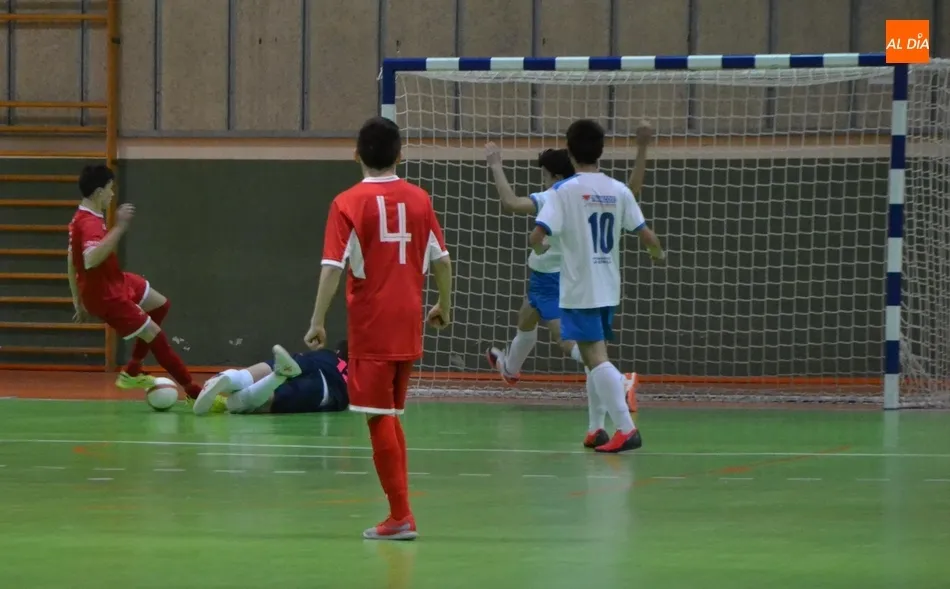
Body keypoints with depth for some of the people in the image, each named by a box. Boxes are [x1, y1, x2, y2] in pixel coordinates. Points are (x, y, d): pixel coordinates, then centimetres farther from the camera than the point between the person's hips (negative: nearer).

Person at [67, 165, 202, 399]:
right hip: (107, 296, -11)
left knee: (161, 304, 24)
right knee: (155, 336, -5)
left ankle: (131, 373, 26)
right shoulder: (91, 224, -28)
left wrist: (79, 300, 21)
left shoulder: (81, 220, 4)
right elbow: (90, 260, -47)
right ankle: (194, 392, 3)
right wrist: (119, 228, -45)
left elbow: (71, 260, 14)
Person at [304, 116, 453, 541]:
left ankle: (401, 516, -6)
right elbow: (441, 260, 10)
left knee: (380, 418, -2)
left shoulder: (348, 203, -8)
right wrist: (444, 306, 25)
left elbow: (333, 267, -13)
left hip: (370, 326, -5)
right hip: (408, 324, 5)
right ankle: (399, 511, 16)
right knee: (391, 417, 16)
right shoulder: (419, 199, 4)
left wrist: (318, 322, -10)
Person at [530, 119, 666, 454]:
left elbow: (537, 236, -18)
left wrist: (542, 246, 6)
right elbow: (646, 235, 3)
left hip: (580, 290, -6)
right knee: (596, 356, 19)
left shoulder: (566, 191, -11)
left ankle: (626, 428, -20)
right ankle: (596, 428, 20)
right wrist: (658, 253, 25)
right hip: (608, 288, 6)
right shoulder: (618, 191, 2)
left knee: (596, 358, -9)